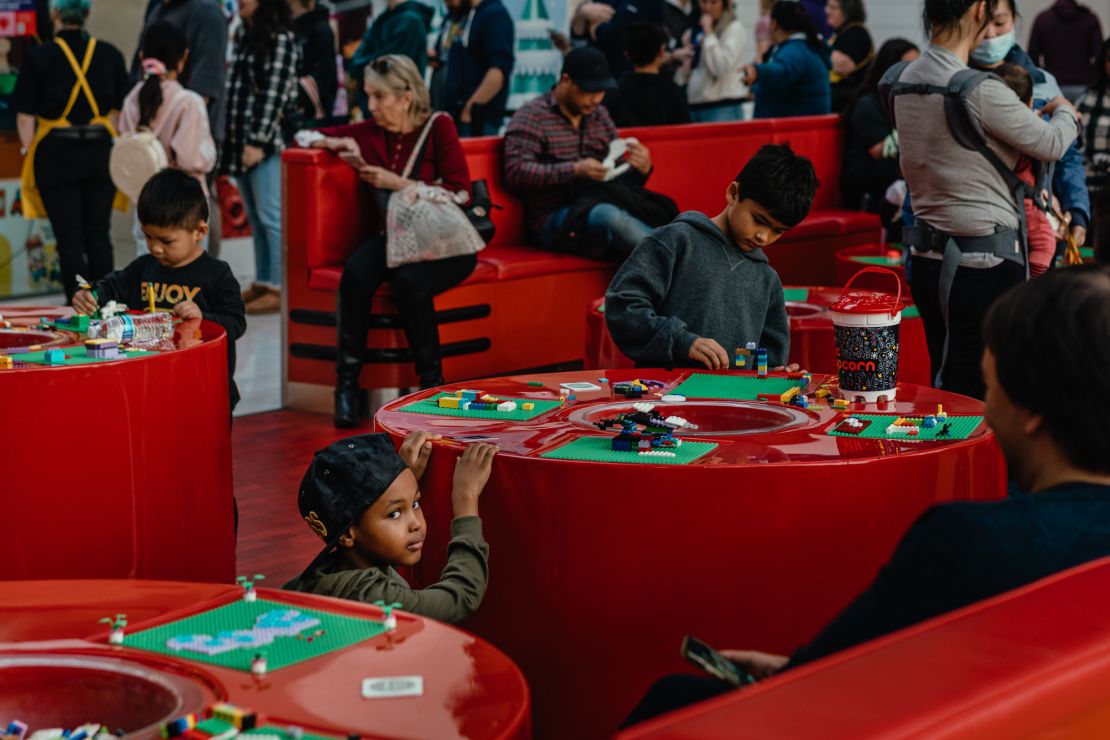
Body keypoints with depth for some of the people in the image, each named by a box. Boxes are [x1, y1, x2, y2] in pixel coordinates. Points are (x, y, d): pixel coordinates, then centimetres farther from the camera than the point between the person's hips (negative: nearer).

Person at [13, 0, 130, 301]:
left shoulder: (40, 57, -6)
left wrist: (30, 152, 3)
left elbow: (25, 117, -6)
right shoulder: (110, 55, 2)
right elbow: (121, 111, 5)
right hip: (101, 150, 3)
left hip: (56, 152, -3)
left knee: (69, 237, 3)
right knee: (99, 235, 11)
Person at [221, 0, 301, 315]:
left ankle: (280, 287, -6)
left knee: (271, 217, -8)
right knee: (255, 218, 11)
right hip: (239, 139, 8)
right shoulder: (244, 35, 17)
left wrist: (259, 142, -18)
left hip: (265, 141, -8)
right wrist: (230, 139, 16)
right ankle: (262, 282, 16)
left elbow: (275, 94, -14)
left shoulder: (281, 40, -9)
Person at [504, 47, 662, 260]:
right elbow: (515, 171, -11)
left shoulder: (600, 116, 20)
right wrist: (575, 170, -20)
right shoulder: (531, 117, 3)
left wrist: (640, 170, -2)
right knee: (609, 215, -37)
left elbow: (618, 176, 22)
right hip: (552, 222, -5)